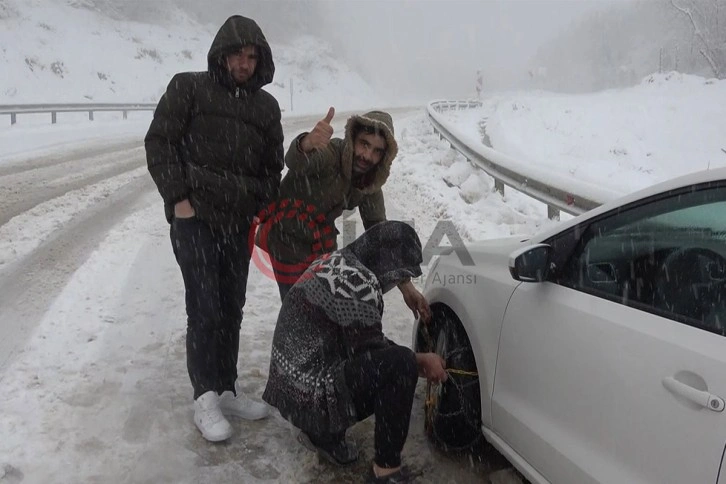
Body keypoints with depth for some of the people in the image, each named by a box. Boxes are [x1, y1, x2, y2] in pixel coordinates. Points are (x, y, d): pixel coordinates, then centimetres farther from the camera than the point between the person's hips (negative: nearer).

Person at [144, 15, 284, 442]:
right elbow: (159, 143, -3)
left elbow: (273, 165, 18)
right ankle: (206, 398, 4)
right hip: (195, 218, -4)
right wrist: (178, 197, -11)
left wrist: (265, 207, 4)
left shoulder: (266, 106, 14)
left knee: (232, 308, 9)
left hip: (239, 222, 5)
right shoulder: (189, 88, 1)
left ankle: (228, 388, 21)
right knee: (205, 308, -7)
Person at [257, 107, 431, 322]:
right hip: (287, 238, -6)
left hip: (322, 242, 6)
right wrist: (307, 144, -74)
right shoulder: (329, 153, -26)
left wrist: (407, 287, -12)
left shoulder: (371, 184, -7)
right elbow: (295, 161, -49)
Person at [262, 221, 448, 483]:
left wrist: (418, 362, 12)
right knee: (399, 364, -19)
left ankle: (323, 435, 22)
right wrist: (419, 362, 2)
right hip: (311, 394, -10)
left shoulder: (335, 262, 8)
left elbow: (359, 343, 15)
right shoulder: (358, 281, -22)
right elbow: (371, 350, -14)